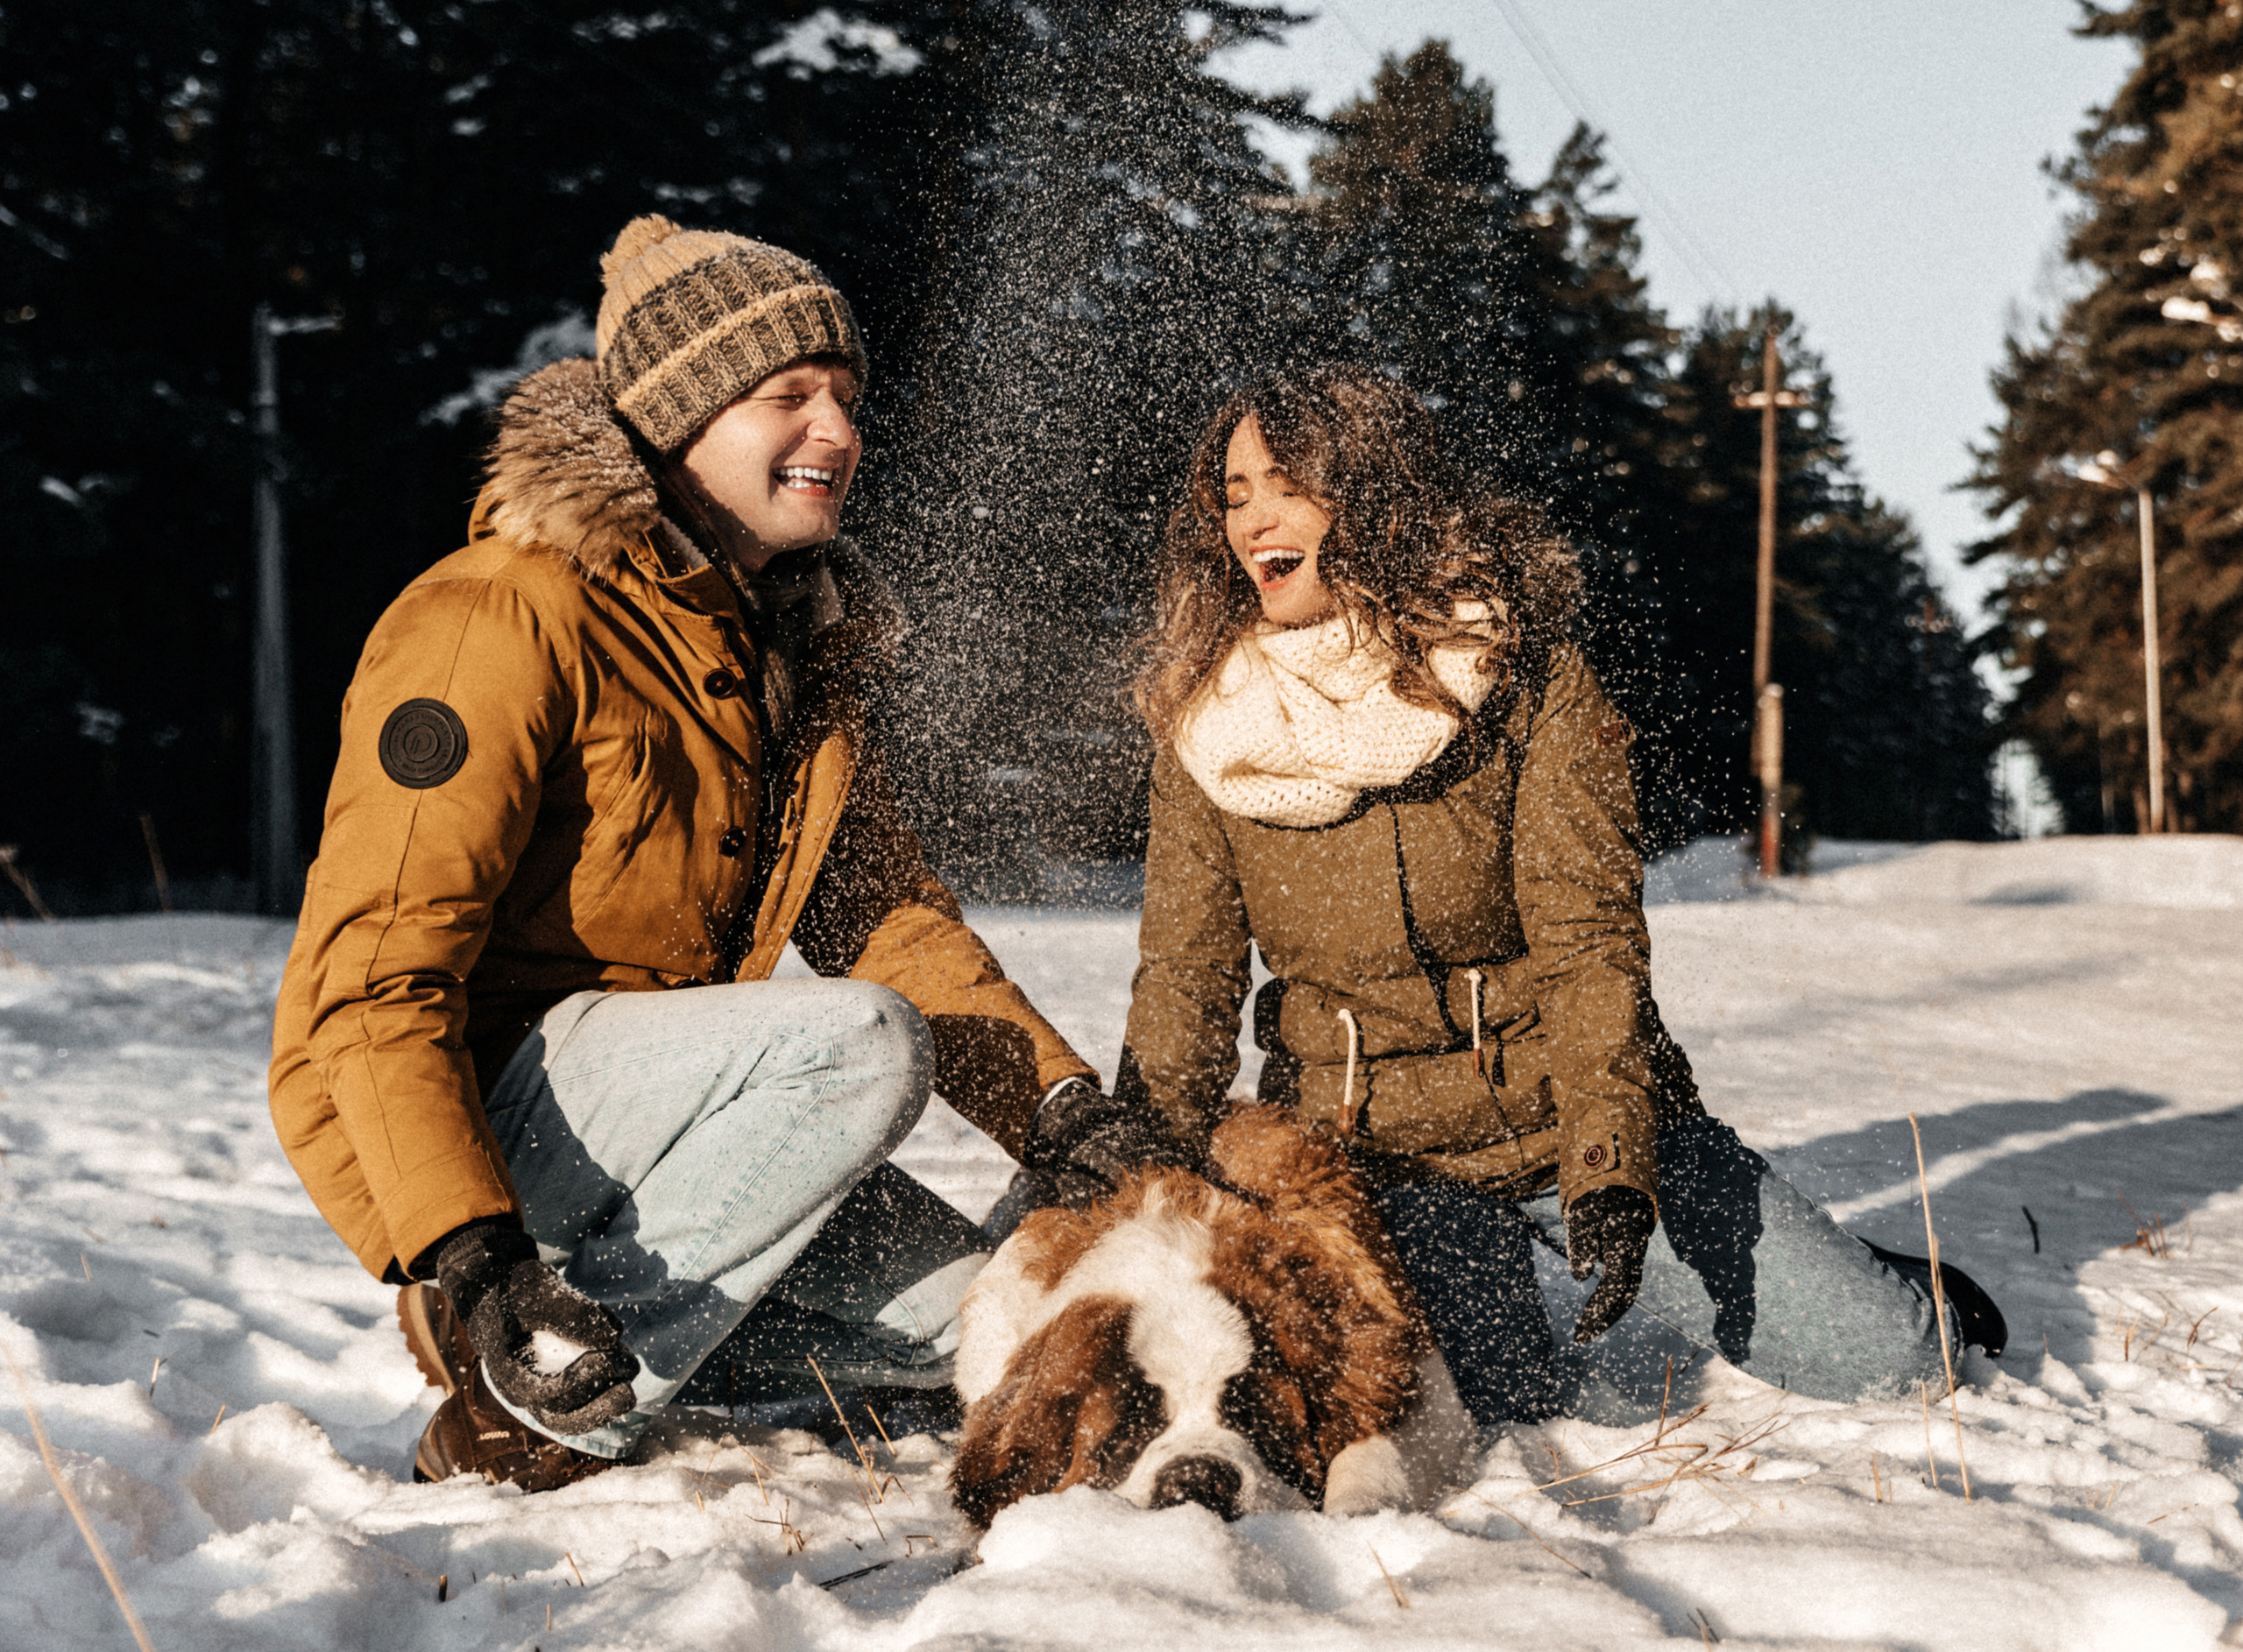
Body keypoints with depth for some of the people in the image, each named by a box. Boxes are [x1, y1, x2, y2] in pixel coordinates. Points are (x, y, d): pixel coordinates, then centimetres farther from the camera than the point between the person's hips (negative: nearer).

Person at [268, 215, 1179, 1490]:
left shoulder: (793, 644, 10)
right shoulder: (510, 620, -18)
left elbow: (886, 910, 9)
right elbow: (377, 971, -24)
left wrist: (1062, 1107, -5)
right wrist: (474, 1258, -36)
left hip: (644, 1118, 8)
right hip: (449, 1121, -8)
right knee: (863, 1046, -28)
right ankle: (518, 1431, -20)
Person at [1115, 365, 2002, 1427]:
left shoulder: (1522, 673, -11)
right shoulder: (1202, 721, -3)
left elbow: (1590, 939, -15)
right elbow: (1186, 971, 1)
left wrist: (1608, 1172, -25)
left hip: (1570, 1113, -1)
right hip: (1374, 1154, 1)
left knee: (1877, 1359, -6)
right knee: (1506, 1410, -21)